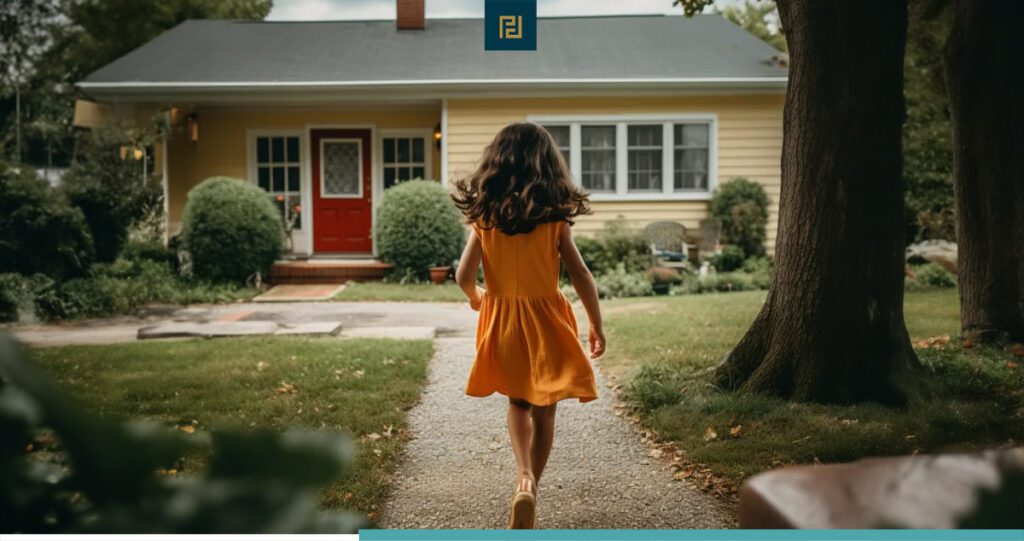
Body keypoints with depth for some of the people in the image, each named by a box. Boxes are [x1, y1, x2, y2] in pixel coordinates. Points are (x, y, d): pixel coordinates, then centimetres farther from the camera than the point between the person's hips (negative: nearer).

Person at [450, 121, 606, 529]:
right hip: (545, 321, -2)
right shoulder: (555, 218, -9)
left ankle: (524, 478, 2)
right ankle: (531, 484, 16)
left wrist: (476, 297, 16)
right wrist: (596, 325, 3)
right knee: (543, 411, 12)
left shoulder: (483, 217, -5)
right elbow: (581, 276, -10)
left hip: (501, 320, 2)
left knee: (518, 403, 20)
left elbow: (464, 276, -7)